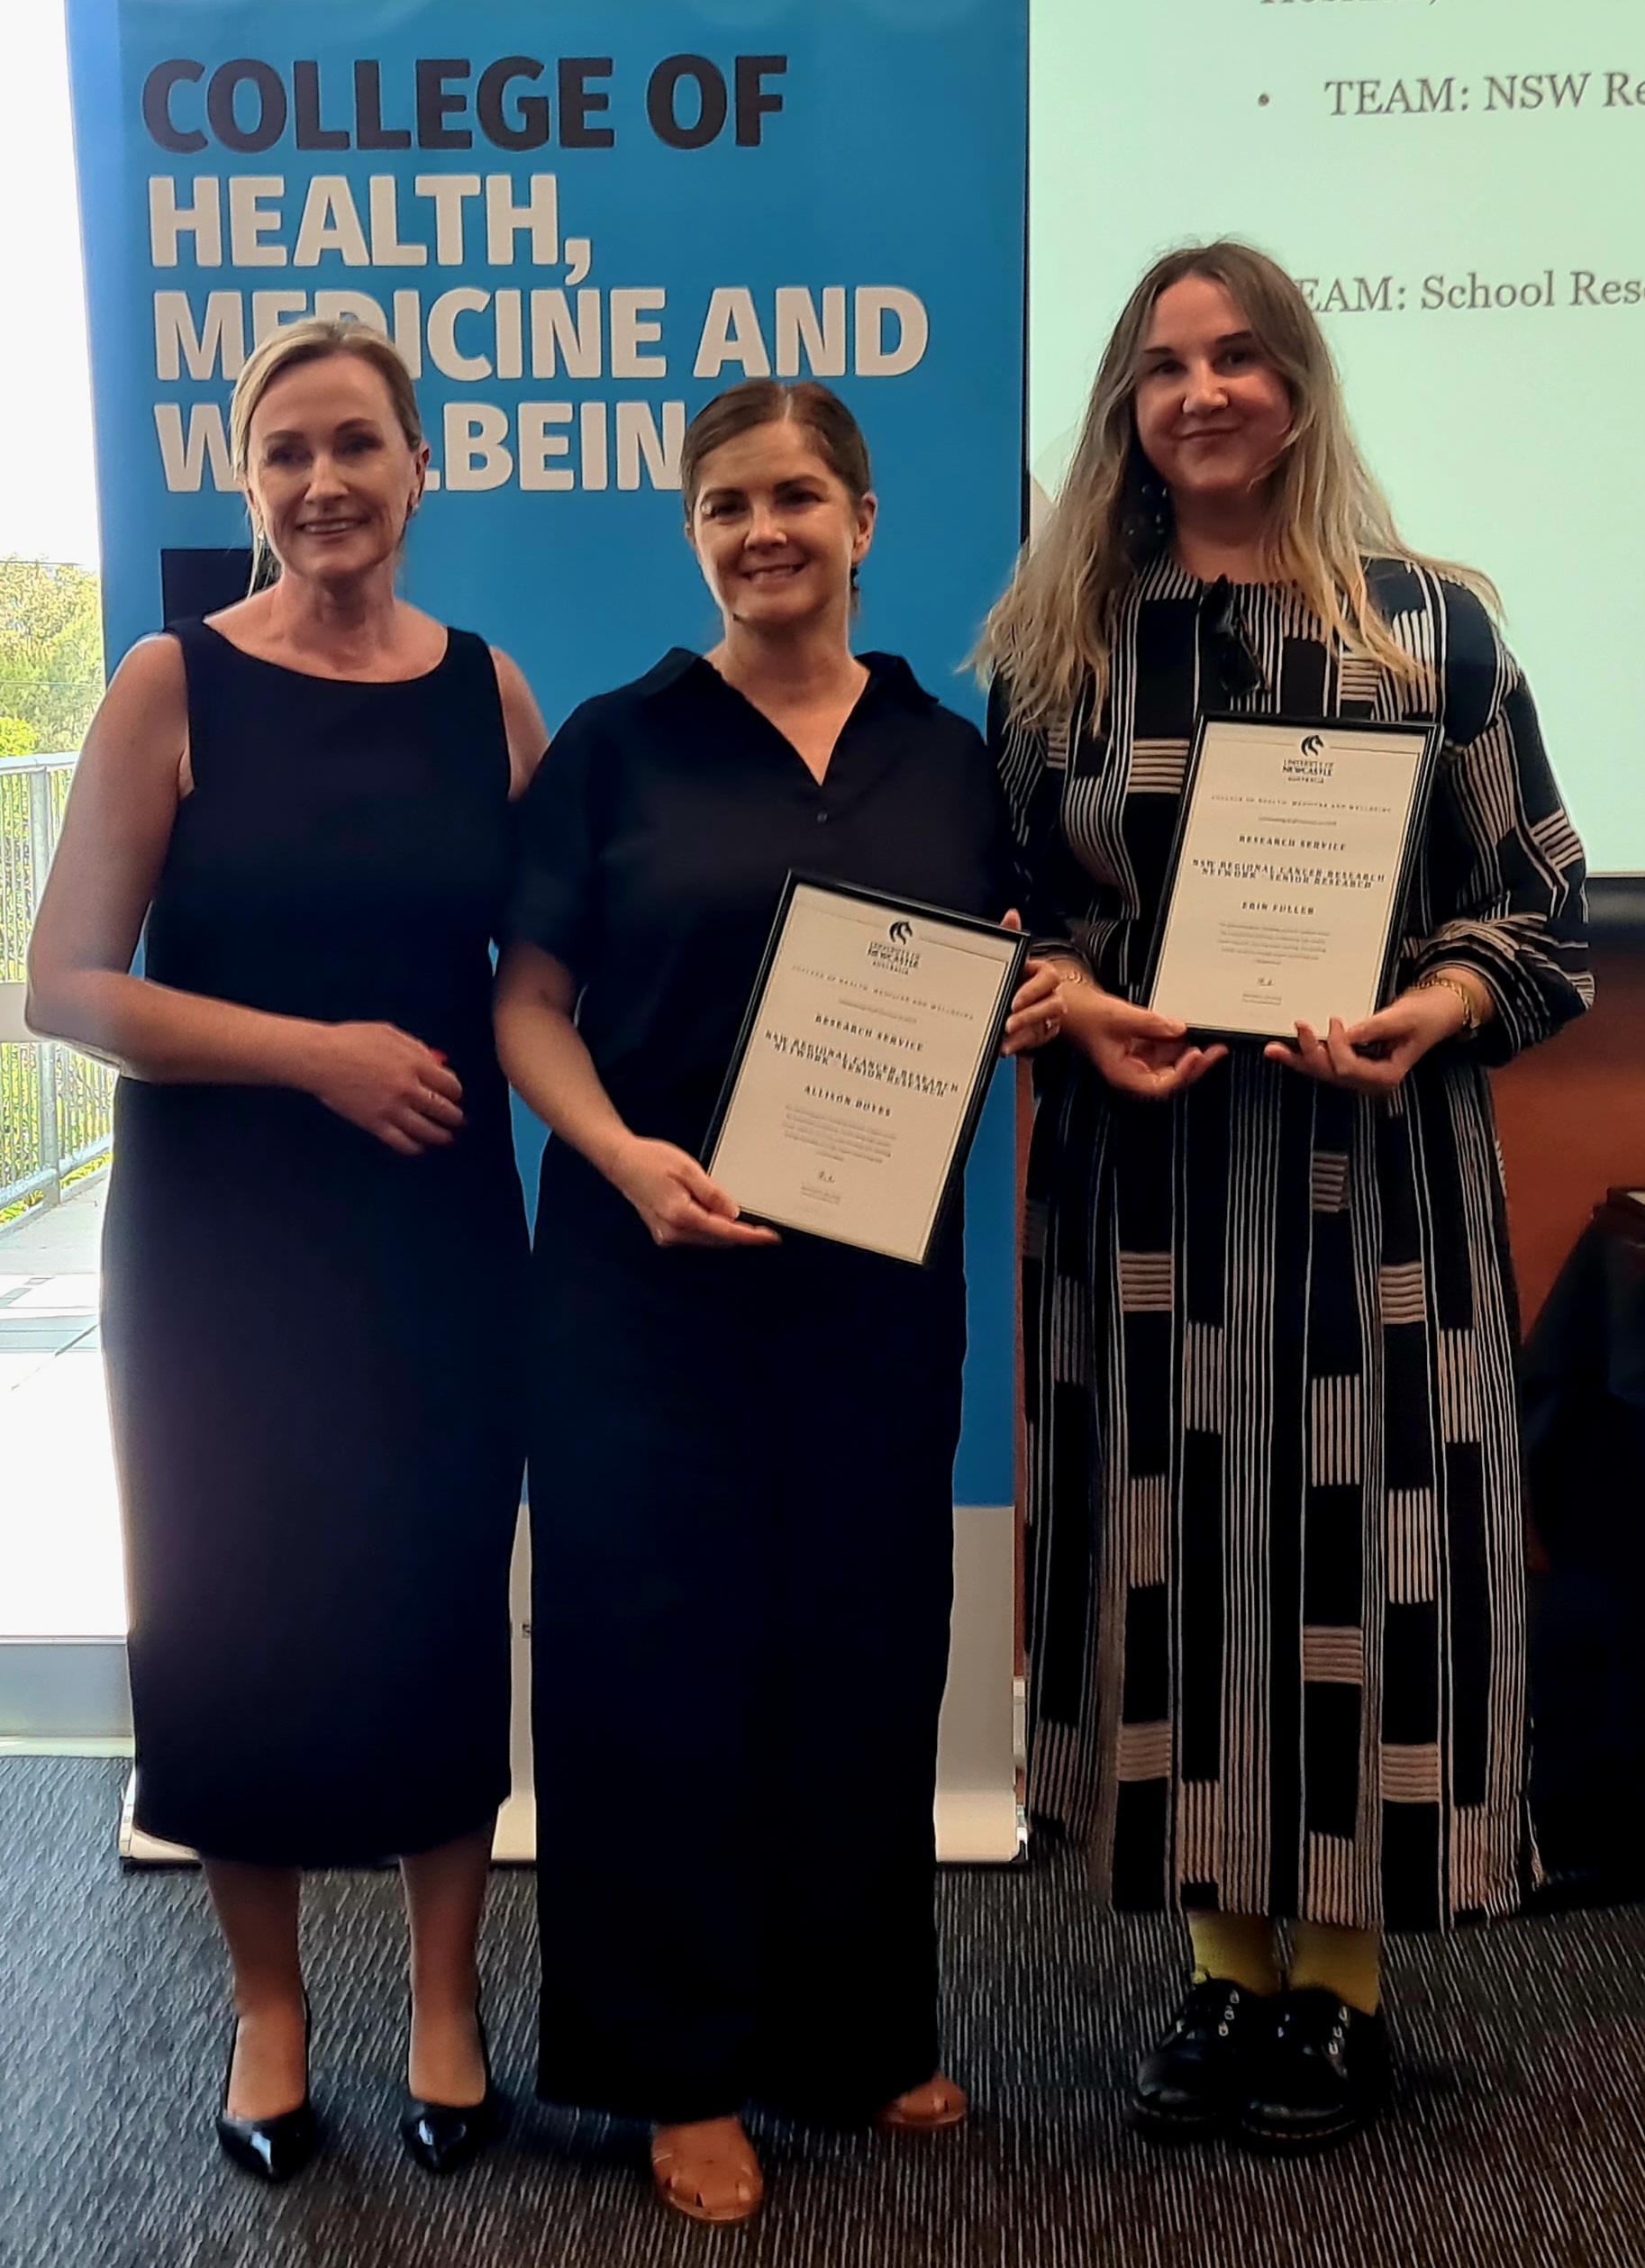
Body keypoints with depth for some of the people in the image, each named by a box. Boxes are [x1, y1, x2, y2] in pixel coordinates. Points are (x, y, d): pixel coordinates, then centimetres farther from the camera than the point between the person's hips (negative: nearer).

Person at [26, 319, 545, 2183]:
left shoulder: (487, 689, 3)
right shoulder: (175, 686, -5)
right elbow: (66, 986, -10)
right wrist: (316, 1052, -17)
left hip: (441, 1229, 2)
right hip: (219, 1241, -1)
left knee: (442, 1595, 8)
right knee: (236, 1607, 8)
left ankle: (444, 1999, 28)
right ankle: (267, 2004, 30)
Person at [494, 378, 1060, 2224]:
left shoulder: (944, 755, 9)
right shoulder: (618, 744, 0)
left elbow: (996, 981, 17)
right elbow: (530, 1003, -2)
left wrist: (1033, 1009, -6)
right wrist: (628, 1156, -19)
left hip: (878, 1274, 3)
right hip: (650, 1270, -2)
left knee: (865, 1639, 11)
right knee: (659, 1646, 3)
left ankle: (858, 2030, 30)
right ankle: (686, 2066, 20)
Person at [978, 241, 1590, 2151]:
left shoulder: (1431, 621, 2)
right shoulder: (1062, 638, 7)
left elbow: (1540, 905, 3)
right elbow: (1002, 911, 9)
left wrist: (1436, 1010, -16)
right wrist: (1078, 1008, -10)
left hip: (1377, 1169, -1)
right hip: (1141, 1160, 2)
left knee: (1364, 1532, 3)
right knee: (1175, 1532, 6)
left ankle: (1340, 1976, 22)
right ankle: (1226, 1960, 24)